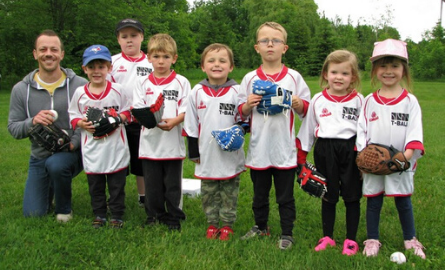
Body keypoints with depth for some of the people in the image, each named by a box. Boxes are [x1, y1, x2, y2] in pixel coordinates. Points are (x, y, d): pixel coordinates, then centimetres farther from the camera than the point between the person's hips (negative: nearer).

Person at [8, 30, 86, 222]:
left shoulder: (80, 85, -9)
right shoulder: (21, 89, -2)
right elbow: (13, 128, -1)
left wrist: (74, 142, -26)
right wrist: (32, 122, -22)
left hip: (71, 153, -3)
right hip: (39, 157, 3)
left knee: (55, 164, -38)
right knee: (33, 214, 0)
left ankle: (64, 210, -7)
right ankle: (50, 188, 36)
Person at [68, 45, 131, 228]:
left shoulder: (117, 90, -2)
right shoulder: (80, 93, 0)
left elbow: (127, 110, 5)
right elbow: (73, 116, 7)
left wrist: (119, 118, -15)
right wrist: (81, 123, -13)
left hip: (115, 149, -1)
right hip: (92, 150, 1)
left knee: (117, 184, 7)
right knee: (95, 186, 12)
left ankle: (117, 216, 21)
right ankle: (99, 216, 28)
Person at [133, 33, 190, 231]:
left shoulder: (181, 82, 2)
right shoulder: (143, 83, 7)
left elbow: (186, 110, -4)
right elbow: (137, 110, 1)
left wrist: (173, 121, -22)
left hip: (173, 142, -2)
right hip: (150, 142, 2)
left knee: (173, 184, 7)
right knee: (152, 184, 10)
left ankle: (173, 218, 21)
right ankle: (154, 216, 25)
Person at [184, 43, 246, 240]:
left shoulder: (236, 91, -5)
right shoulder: (197, 92, 0)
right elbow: (191, 125, 5)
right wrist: (193, 152, 5)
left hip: (230, 156, -1)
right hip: (207, 156, 2)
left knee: (229, 193, 11)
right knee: (208, 193, 13)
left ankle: (227, 224, 26)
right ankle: (212, 224, 29)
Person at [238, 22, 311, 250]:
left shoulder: (293, 77, 1)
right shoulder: (250, 79, 3)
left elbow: (306, 110, 4)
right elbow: (241, 113, 6)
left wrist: (298, 104, -17)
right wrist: (248, 105, -15)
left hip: (285, 149, -1)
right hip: (258, 148, 2)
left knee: (285, 196, 8)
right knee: (259, 194, 16)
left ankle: (287, 233, 22)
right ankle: (260, 227, 35)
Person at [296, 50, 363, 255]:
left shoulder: (358, 100, 0)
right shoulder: (318, 100, 3)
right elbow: (307, 129, 8)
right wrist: (301, 158, 7)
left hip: (351, 150, -1)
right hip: (325, 151, 1)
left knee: (352, 197, 6)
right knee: (328, 196, 11)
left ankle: (351, 239, 19)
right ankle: (327, 237, 23)